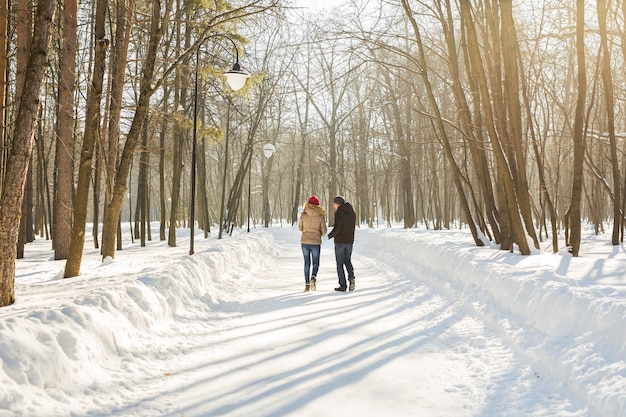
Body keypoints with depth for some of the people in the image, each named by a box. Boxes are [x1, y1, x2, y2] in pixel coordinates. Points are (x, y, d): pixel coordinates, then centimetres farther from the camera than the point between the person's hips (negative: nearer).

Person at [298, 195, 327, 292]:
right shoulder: (321, 216, -5)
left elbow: (300, 228, 6)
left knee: (307, 263, 13)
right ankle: (313, 277, -17)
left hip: (305, 241, 1)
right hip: (316, 242, -1)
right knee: (315, 263, 11)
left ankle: (307, 284, 12)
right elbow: (324, 231, -3)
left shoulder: (303, 214, -3)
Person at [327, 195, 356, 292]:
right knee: (348, 261, 19)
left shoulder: (339, 213, -14)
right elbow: (353, 227, 11)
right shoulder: (352, 213, 8)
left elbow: (337, 229, -18)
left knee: (340, 263, 5)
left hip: (340, 241, -6)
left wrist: (330, 235, -1)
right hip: (350, 241, 6)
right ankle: (351, 277, -6)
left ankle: (343, 285, 5)